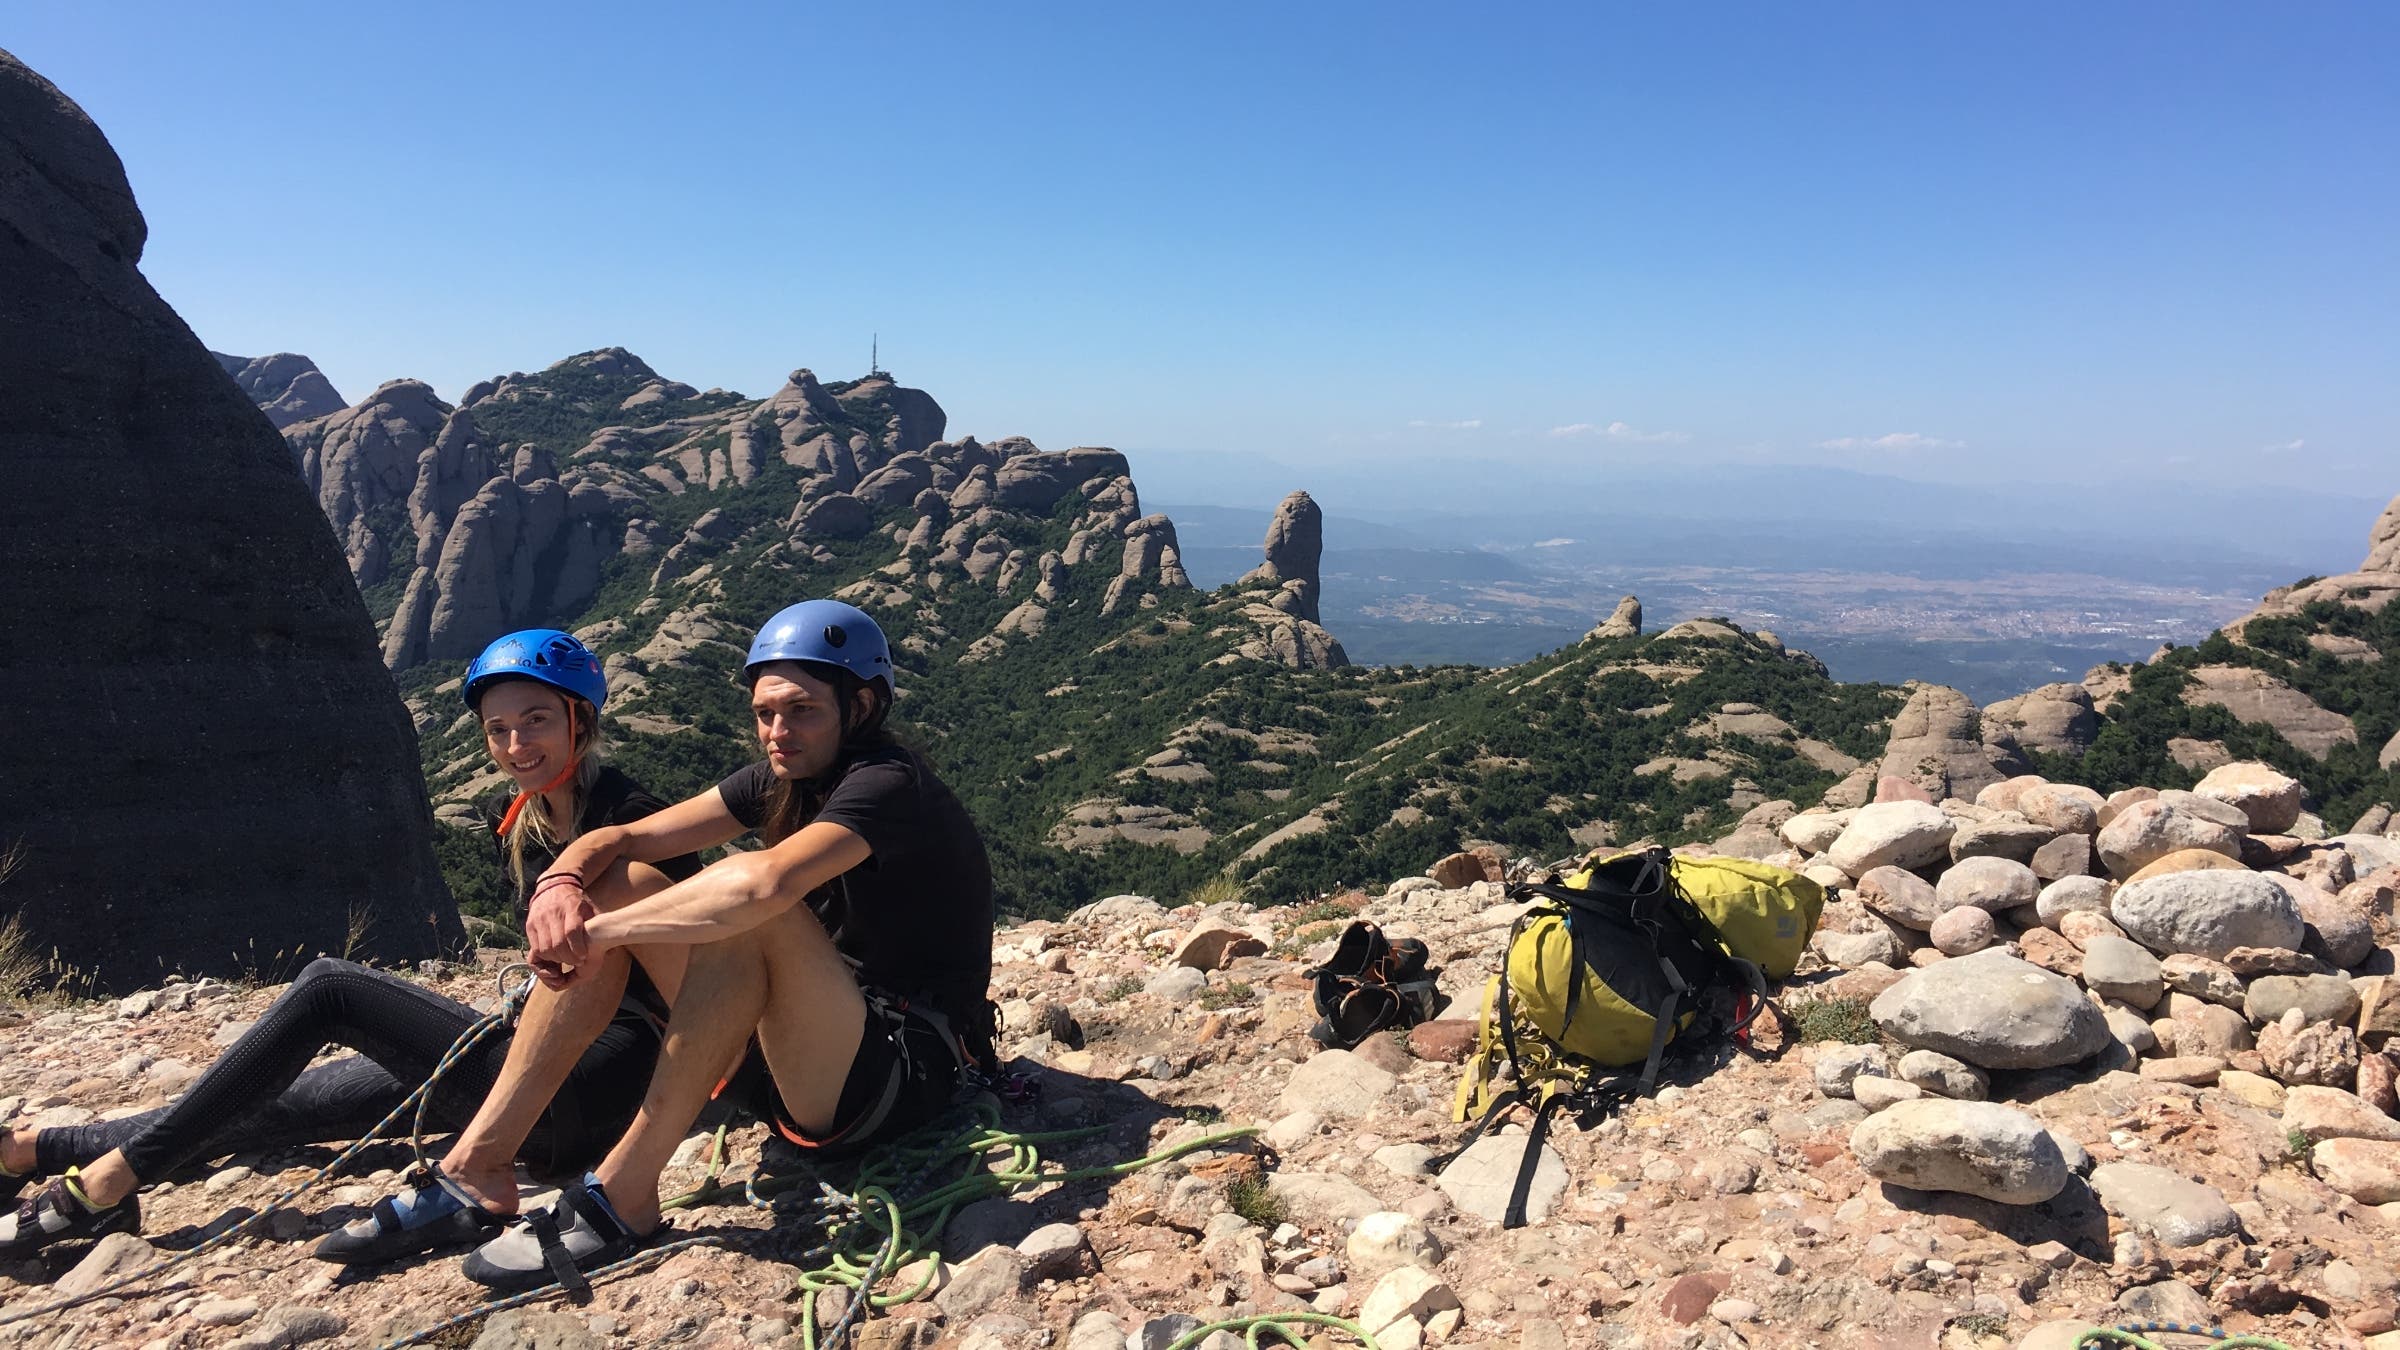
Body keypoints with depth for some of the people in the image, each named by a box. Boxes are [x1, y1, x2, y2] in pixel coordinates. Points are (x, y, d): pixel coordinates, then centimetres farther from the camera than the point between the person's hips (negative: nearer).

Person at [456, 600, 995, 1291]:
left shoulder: (888, 784, -18)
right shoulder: (784, 779, 8)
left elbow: (765, 882, -38)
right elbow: (625, 837, 1)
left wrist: (604, 928, -28)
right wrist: (561, 882, -21)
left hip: (904, 1076, -8)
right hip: (811, 1062, 9)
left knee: (747, 912, -32)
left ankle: (623, 1195, -25)